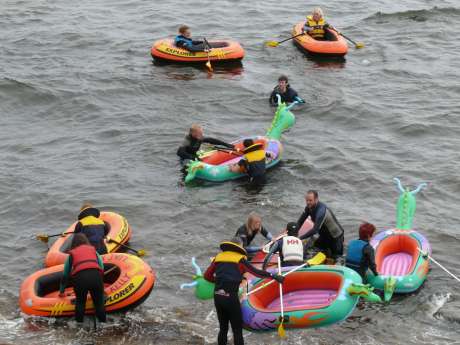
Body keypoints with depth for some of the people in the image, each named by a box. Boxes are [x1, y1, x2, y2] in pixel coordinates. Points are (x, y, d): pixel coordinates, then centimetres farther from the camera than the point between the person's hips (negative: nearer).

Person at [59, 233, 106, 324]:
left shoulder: (72, 254, 27)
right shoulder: (93, 250, 29)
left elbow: (65, 274, 32)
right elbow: (101, 267, 21)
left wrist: (61, 291, 44)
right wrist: (101, 284, 34)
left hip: (79, 277, 0)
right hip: (96, 276, 0)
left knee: (80, 302, 22)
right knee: (99, 302, 15)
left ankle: (79, 324, 22)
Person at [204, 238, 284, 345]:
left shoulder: (219, 257, 13)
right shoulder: (240, 258, 1)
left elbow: (207, 276, 15)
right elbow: (255, 272, -7)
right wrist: (274, 276, -5)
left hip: (217, 296, 5)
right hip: (230, 297, -5)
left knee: (223, 328, 18)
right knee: (237, 330, 4)